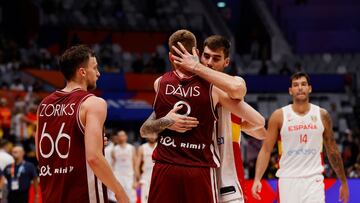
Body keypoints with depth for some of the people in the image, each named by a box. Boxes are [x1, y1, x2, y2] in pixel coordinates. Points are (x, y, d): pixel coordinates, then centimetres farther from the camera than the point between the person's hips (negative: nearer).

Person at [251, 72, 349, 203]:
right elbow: (266, 150, -1)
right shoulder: (279, 116, 0)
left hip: (314, 180, 1)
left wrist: (343, 182, 15)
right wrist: (257, 179, -13)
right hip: (288, 180, 0)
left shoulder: (322, 115, 6)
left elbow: (332, 150, 14)